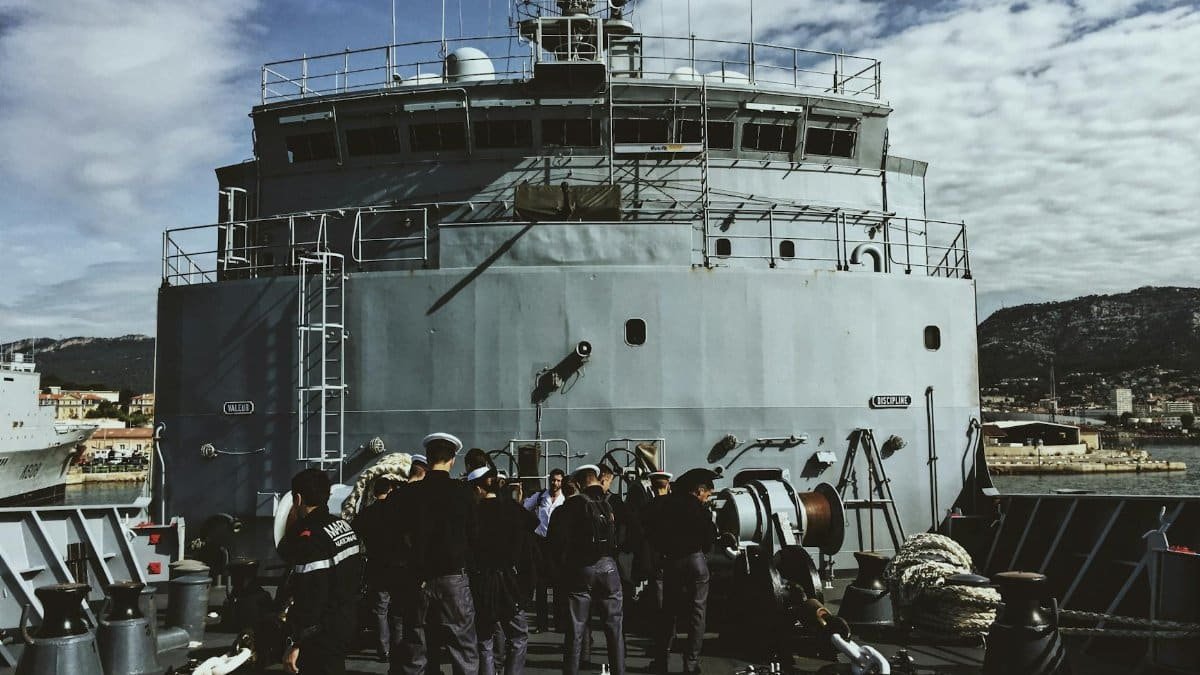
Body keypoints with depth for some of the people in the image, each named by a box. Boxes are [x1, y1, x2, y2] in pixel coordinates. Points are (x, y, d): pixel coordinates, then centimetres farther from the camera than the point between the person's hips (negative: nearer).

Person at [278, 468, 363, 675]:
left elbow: (309, 598, -24)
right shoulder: (343, 525, 7)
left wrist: (295, 643, -18)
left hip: (322, 635, -9)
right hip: (345, 624, 9)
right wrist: (294, 528, 6)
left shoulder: (311, 537, -21)